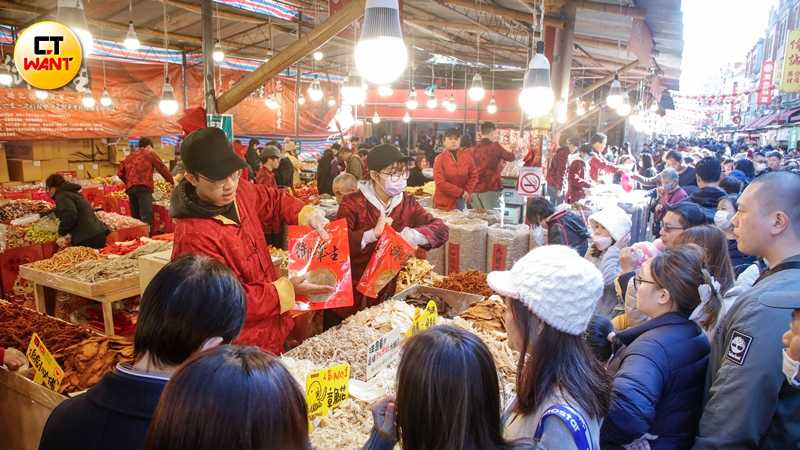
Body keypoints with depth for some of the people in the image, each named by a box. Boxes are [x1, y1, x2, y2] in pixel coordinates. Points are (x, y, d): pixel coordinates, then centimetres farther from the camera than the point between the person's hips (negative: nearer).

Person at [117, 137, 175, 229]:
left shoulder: (129, 156, 24)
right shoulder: (150, 154, 10)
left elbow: (120, 173, 20)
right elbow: (162, 169, 9)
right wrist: (173, 182, 17)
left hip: (130, 189, 6)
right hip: (144, 188, -6)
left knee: (135, 218, 10)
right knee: (146, 218, -16)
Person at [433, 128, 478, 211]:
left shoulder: (467, 156, 3)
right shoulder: (440, 159, -7)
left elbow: (473, 175, 8)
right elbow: (440, 183, -13)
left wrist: (467, 191, -6)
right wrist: (460, 192, -14)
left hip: (461, 200, 3)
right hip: (444, 202, -3)